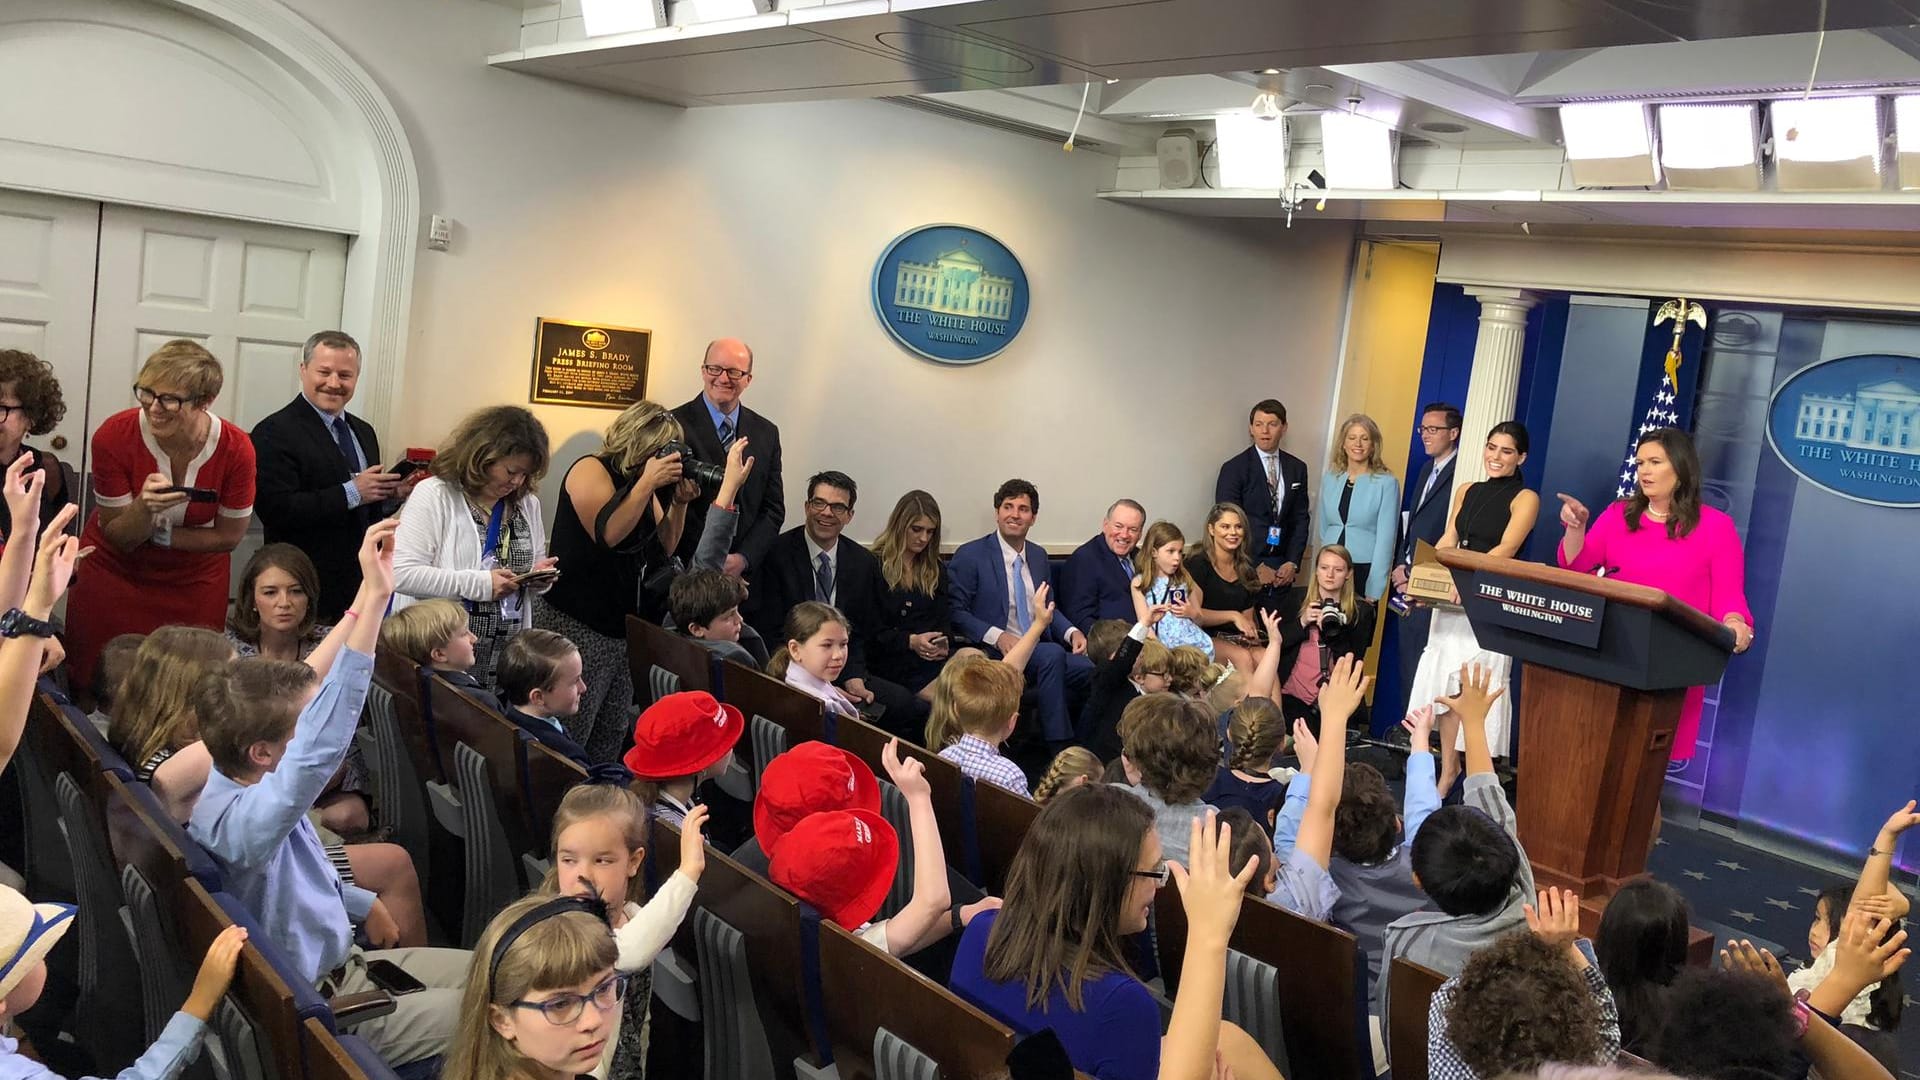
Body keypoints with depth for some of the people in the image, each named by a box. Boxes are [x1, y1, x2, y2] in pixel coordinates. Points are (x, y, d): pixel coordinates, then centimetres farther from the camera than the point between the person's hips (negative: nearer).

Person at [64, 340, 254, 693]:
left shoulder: (236, 449, -22)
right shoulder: (114, 436, -21)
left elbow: (228, 537, -9)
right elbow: (118, 538, -14)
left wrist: (157, 533, -16)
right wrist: (144, 507, -34)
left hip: (196, 581, 0)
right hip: (113, 571, 0)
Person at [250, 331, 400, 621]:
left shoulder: (364, 432, 14)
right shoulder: (275, 432, -9)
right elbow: (276, 510, -21)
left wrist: (389, 493, -1)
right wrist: (351, 493, -19)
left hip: (361, 585, 6)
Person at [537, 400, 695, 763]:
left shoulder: (641, 483, 13)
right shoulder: (590, 470, -9)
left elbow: (664, 546, 13)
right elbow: (606, 534, -23)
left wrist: (679, 501, -1)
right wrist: (648, 483, -23)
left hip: (625, 631, 8)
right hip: (577, 629, -8)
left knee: (609, 746, 11)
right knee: (564, 749, -5)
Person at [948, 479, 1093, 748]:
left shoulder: (1039, 556, 19)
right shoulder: (970, 555, -2)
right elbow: (954, 612, -7)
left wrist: (1072, 632, 3)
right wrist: (997, 636, -21)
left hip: (1041, 651, 6)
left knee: (1088, 669, -23)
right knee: (1053, 654, -34)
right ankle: (1060, 752, -26)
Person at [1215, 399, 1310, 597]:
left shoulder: (1297, 468, 11)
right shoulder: (1234, 469, -3)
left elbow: (1300, 519, 12)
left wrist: (1292, 563, 0)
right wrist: (1256, 567, -10)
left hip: (1282, 571, 4)